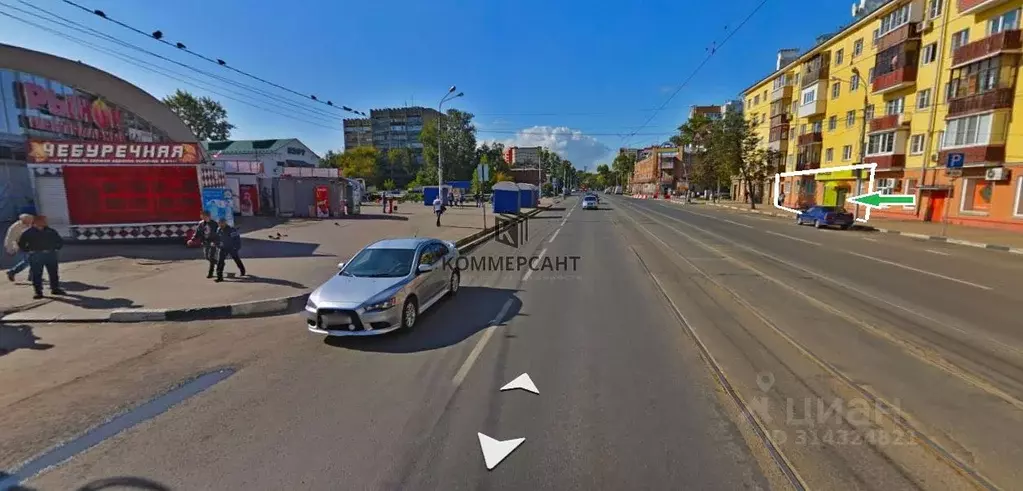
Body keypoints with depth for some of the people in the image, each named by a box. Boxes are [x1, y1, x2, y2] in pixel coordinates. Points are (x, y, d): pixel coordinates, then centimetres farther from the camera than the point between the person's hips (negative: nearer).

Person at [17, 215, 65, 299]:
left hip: (50, 255, 2)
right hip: (35, 256, -2)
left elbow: (60, 241, 18)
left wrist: (56, 248, 8)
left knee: (54, 273, 7)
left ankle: (55, 289, 17)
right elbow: (21, 243, 10)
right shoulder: (28, 233, 2)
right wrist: (29, 250, 1)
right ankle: (38, 292, 4)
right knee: (36, 275, -1)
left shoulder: (51, 231, 9)